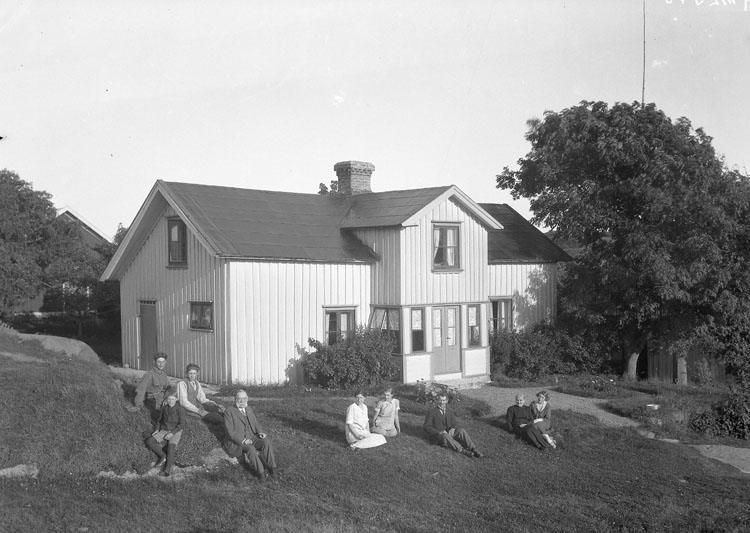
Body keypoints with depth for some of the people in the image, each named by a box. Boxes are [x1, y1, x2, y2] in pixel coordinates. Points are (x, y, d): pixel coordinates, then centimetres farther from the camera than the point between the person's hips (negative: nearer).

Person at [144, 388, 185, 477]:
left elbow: (181, 424, -12)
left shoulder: (180, 409, -11)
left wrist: (172, 433, -21)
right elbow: (160, 419, 20)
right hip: (164, 431, 5)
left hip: (176, 432, -5)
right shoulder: (164, 408, 5)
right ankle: (162, 456, -5)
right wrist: (157, 430, 4)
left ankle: (168, 470, -35)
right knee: (149, 441, -17)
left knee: (171, 446, -32)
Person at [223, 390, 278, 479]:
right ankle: (261, 472, -31)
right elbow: (230, 431, -12)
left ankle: (271, 468, -27)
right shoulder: (228, 412, -4)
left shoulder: (249, 409, 16)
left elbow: (256, 424, 17)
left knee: (267, 442, -23)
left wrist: (260, 432, -6)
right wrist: (243, 440, -25)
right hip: (236, 443, -5)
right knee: (250, 448, -36)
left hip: (251, 438, 5)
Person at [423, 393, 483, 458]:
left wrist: (453, 429, -12)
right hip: (438, 435, -4)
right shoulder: (431, 412, -2)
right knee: (446, 436, -38)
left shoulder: (450, 411, 13)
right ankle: (463, 451, -46)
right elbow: (427, 427, -8)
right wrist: (439, 432, -20)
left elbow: (455, 424, 13)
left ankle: (474, 450, -33)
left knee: (462, 431, -24)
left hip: (450, 433, 4)